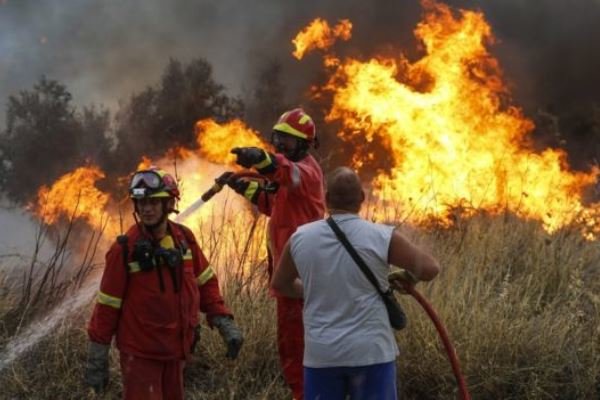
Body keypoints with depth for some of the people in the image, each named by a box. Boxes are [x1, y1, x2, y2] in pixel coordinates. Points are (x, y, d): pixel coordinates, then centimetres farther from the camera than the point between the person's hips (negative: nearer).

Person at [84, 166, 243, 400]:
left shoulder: (184, 238, 1)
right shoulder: (126, 249, -13)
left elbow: (205, 283, 11)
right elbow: (108, 304, -9)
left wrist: (225, 323, 3)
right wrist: (97, 358, -8)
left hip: (175, 350, 5)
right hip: (140, 353, -5)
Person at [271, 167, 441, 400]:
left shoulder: (300, 238, 1)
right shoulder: (382, 237, -9)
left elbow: (279, 284, 17)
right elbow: (430, 269, -1)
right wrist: (407, 278, 20)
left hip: (320, 353, 3)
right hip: (370, 352, -2)